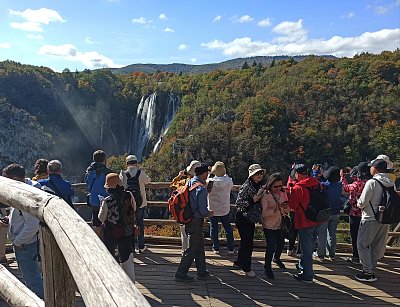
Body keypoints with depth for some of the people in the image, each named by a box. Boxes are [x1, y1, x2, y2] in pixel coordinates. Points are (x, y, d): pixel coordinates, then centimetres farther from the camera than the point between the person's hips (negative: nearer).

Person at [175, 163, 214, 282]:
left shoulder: (189, 183, 0)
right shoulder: (201, 188, -22)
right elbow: (203, 210, -22)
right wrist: (209, 213, -2)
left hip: (188, 218, 9)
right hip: (196, 222, -8)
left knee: (199, 246, 20)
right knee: (192, 249, 5)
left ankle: (202, 272, 32)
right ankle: (180, 274, 15)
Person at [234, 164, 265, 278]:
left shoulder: (259, 186, 6)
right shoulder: (246, 187, -19)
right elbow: (239, 203, -22)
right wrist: (253, 200, -26)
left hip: (251, 219, 8)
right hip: (243, 218, -8)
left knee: (247, 242, 16)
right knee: (247, 243, -2)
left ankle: (239, 261, 33)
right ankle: (247, 268, 12)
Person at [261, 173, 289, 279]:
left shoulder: (283, 193, 0)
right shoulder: (265, 195, -17)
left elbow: (287, 210, 6)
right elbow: (263, 213, -23)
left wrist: (285, 206, -17)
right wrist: (276, 209, -31)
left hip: (280, 224, 6)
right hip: (269, 225, -6)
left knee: (281, 243, 23)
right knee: (271, 247, -5)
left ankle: (276, 258, 54)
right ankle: (267, 267, 20)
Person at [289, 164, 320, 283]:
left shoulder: (298, 188, -19)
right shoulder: (317, 184, 2)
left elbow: (292, 206, -11)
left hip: (305, 222, -7)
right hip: (316, 220, 8)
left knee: (306, 249, 3)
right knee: (309, 246, 22)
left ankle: (307, 275, 12)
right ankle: (303, 265, 41)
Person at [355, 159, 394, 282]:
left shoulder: (372, 182, -18)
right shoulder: (391, 183, 4)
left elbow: (362, 203, -18)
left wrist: (358, 204, 4)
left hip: (370, 219, -7)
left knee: (363, 244, 4)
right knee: (377, 246, 16)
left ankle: (368, 273, 4)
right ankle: (371, 269, 26)